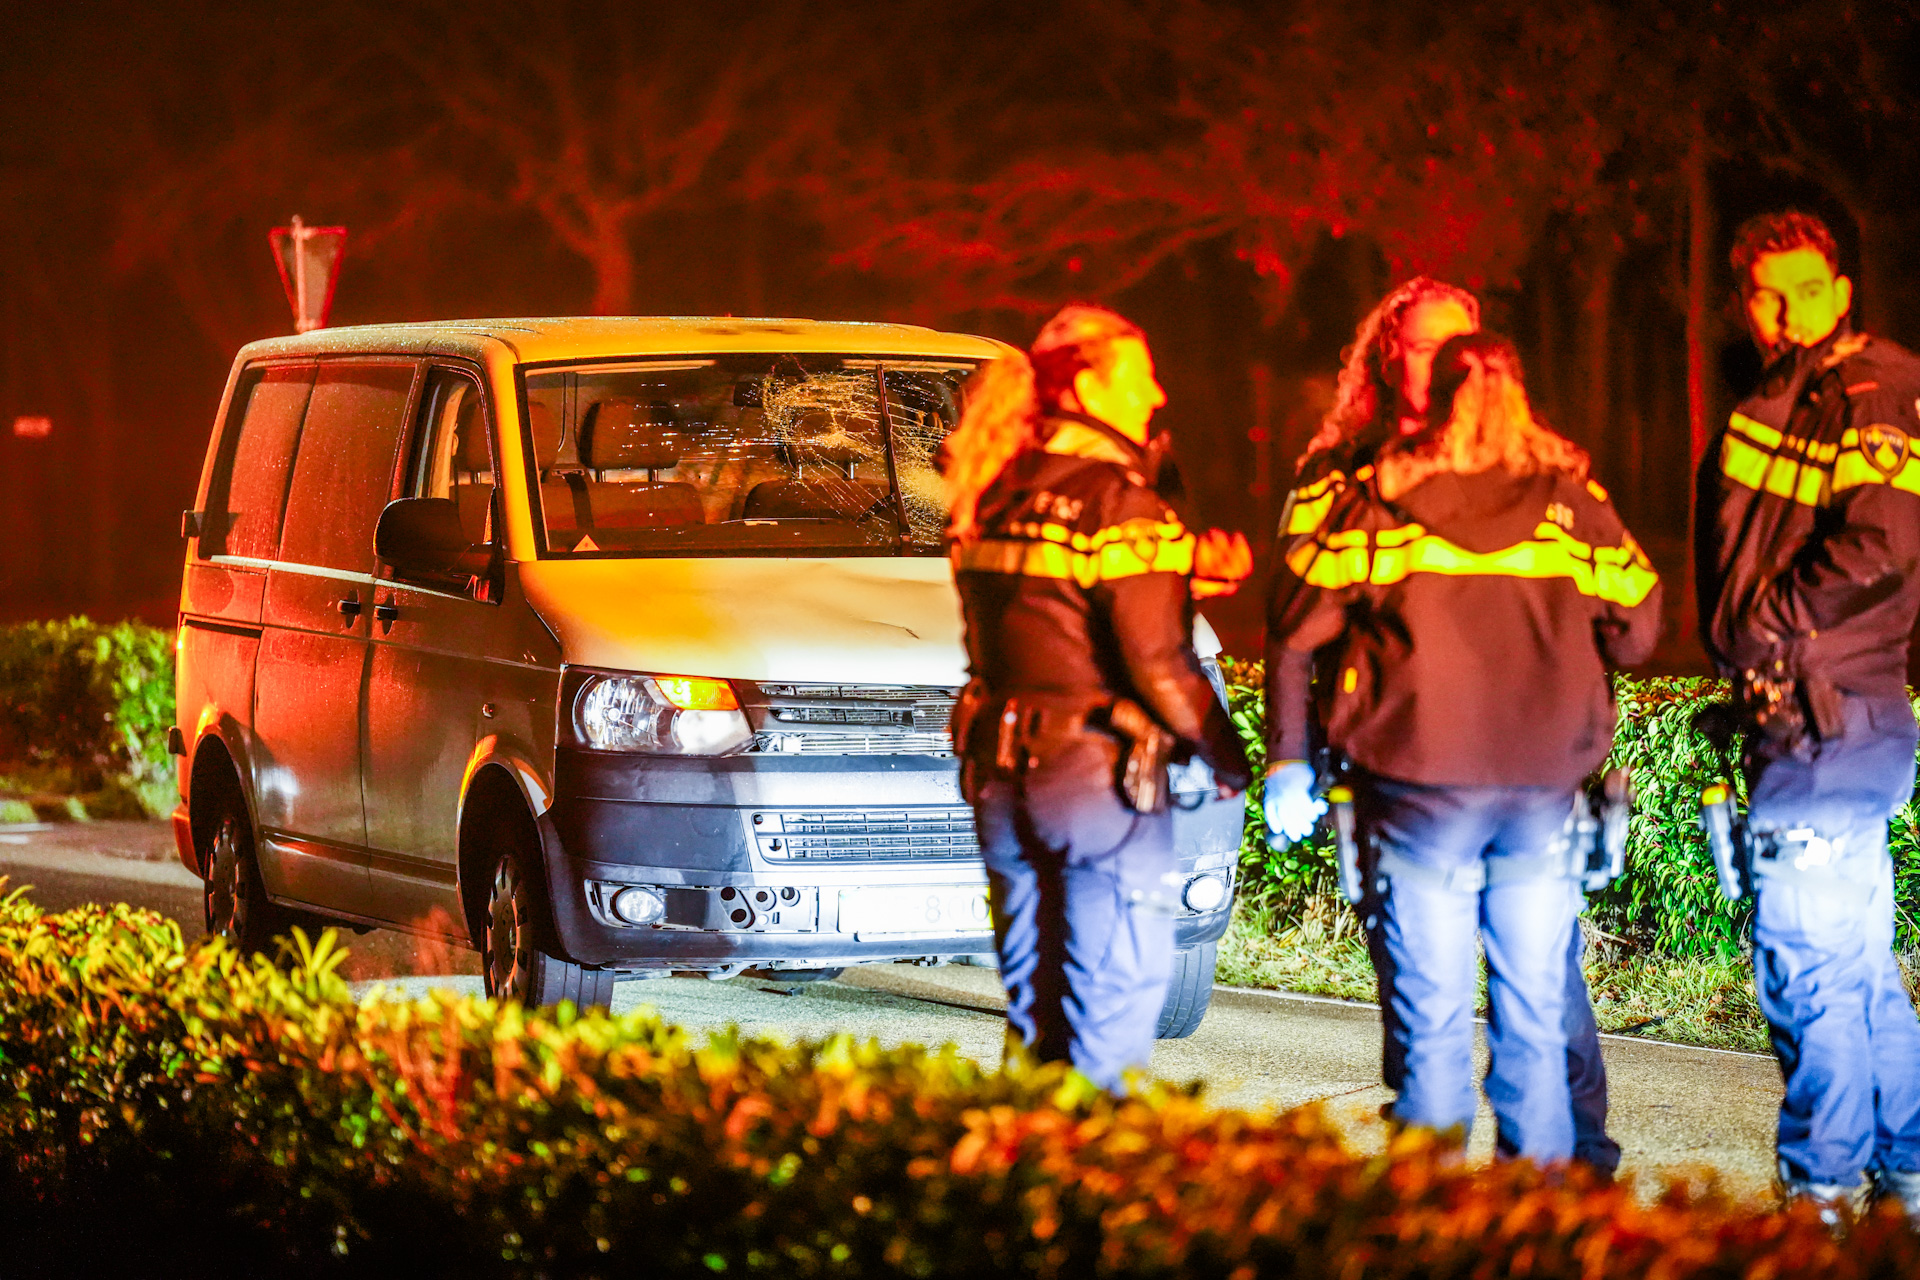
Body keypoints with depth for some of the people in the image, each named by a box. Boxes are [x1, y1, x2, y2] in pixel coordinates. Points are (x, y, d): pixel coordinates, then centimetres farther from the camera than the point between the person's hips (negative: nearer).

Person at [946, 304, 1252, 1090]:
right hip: (1099, 775, -7)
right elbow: (1156, 660, -16)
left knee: (1034, 1014, 15)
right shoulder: (1117, 502, -14)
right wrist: (1224, 751, -5)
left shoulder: (993, 500, 9)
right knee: (1113, 1007, -1)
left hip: (1001, 780, 7)